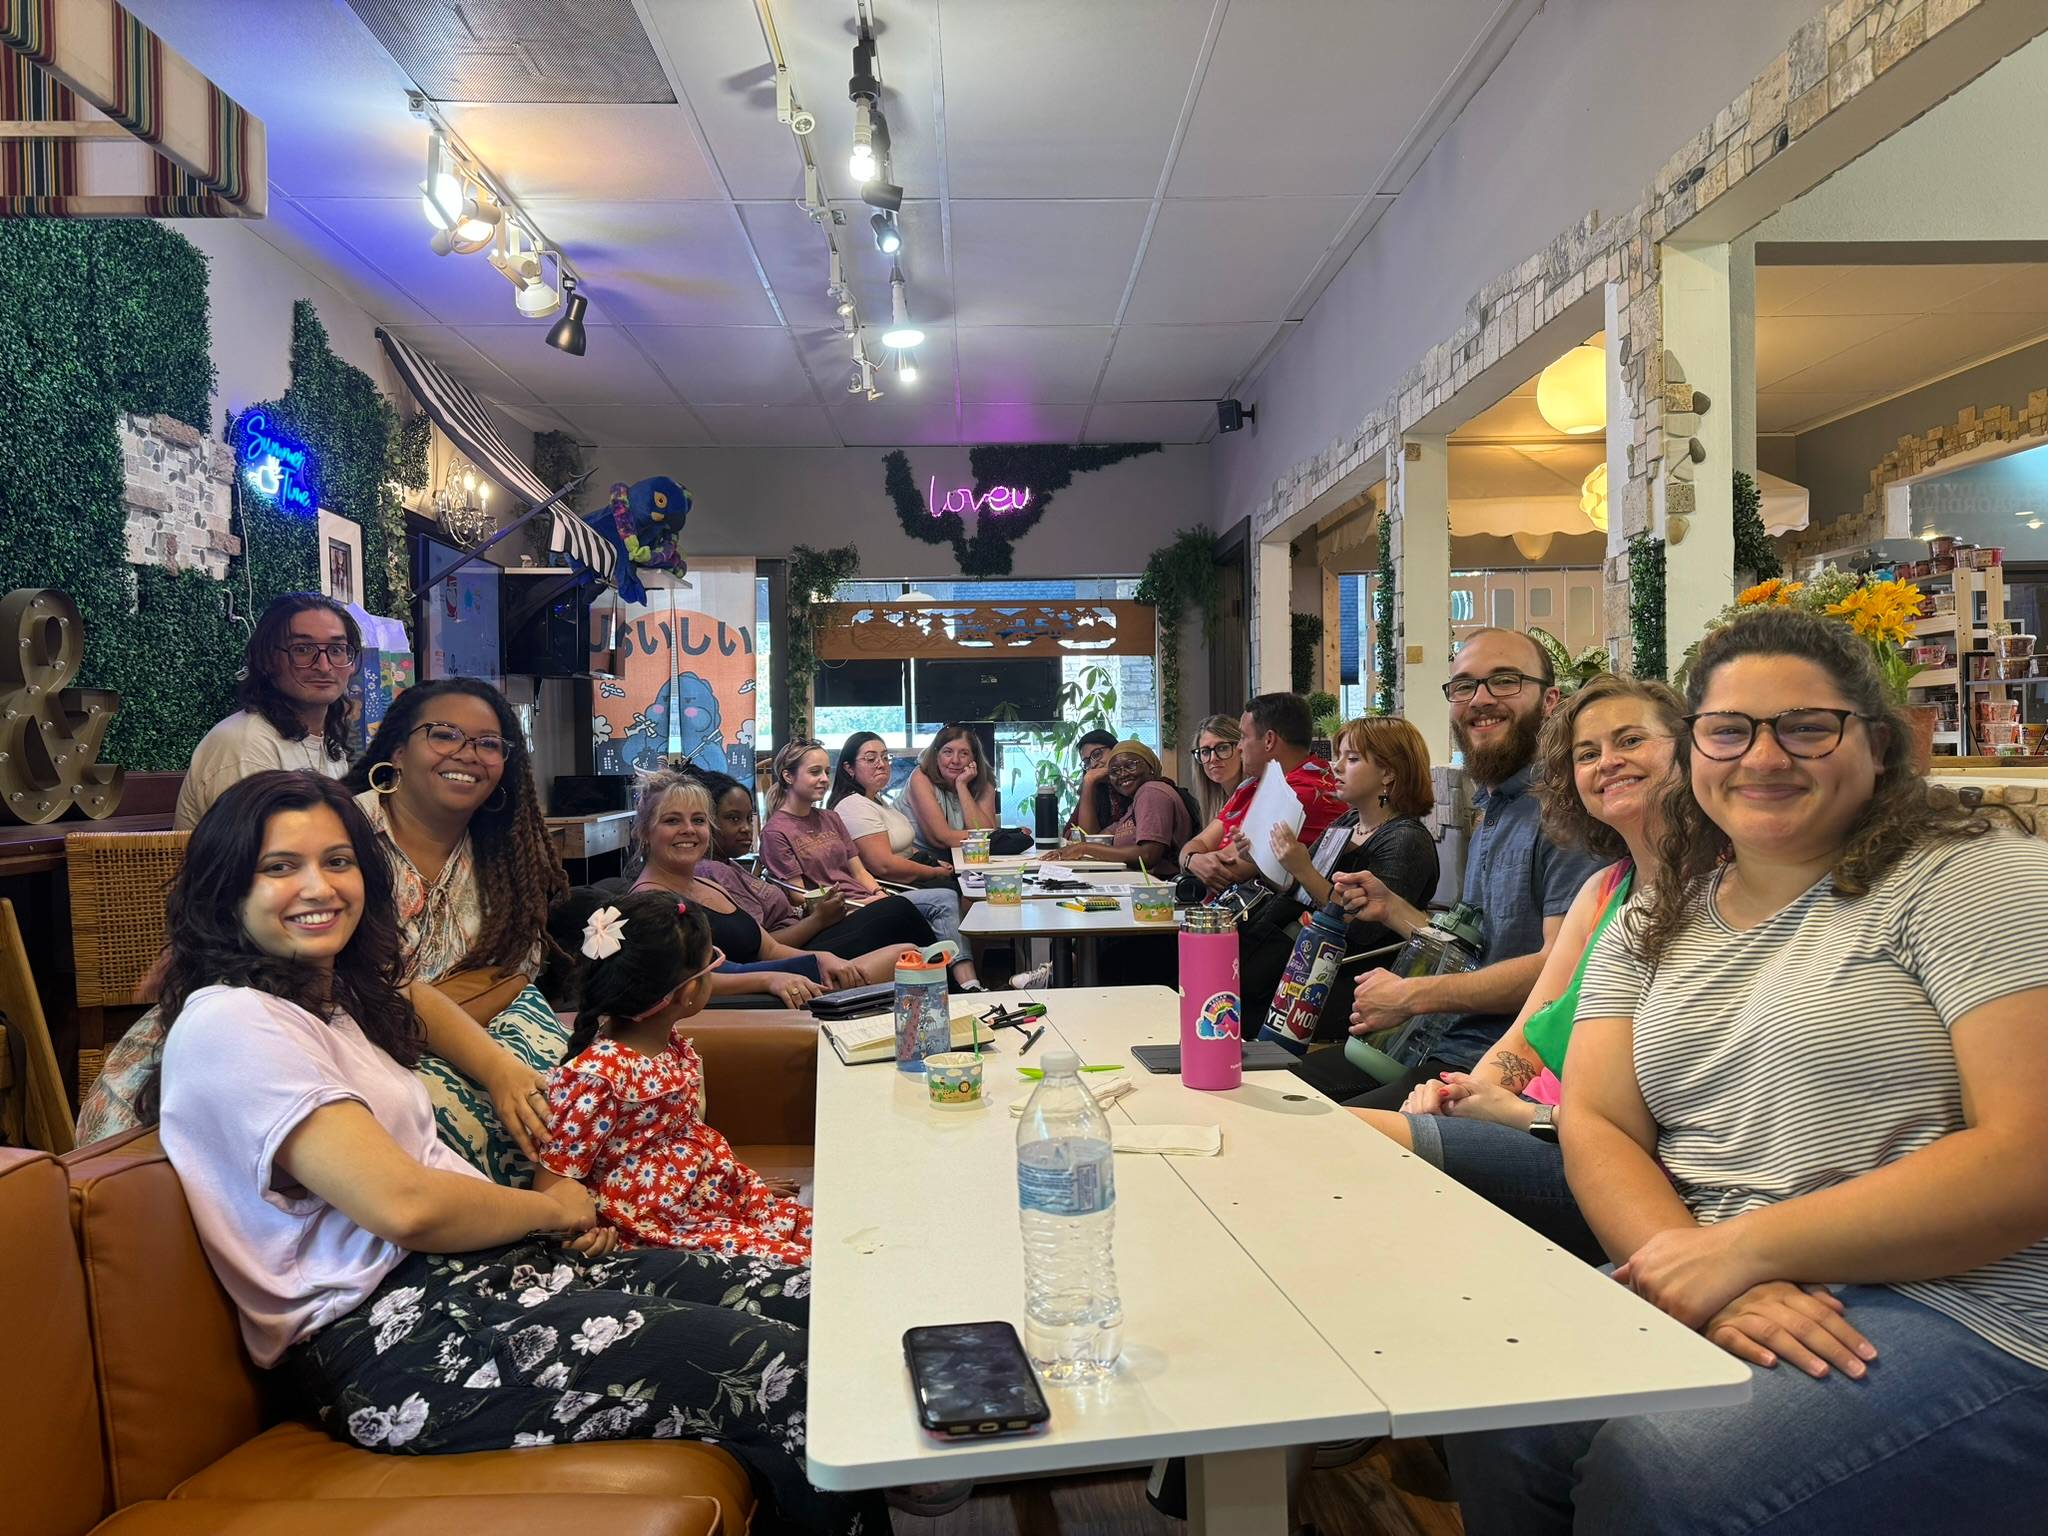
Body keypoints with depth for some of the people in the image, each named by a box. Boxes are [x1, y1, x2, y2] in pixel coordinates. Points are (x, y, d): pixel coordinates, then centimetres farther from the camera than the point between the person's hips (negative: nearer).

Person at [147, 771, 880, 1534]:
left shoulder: (341, 1000, 19)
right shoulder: (227, 1024, -10)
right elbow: (403, 1204, -18)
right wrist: (550, 1208, -3)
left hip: (474, 1265, 9)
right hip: (390, 1335, -9)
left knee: (805, 1305, -6)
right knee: (779, 1372, -21)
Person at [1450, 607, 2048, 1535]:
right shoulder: (1650, 925, 11)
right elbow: (1596, 1126, 3)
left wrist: (1743, 1249, -18)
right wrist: (1699, 1272, -17)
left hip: (1961, 1315, -4)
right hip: (1712, 1287, 5)